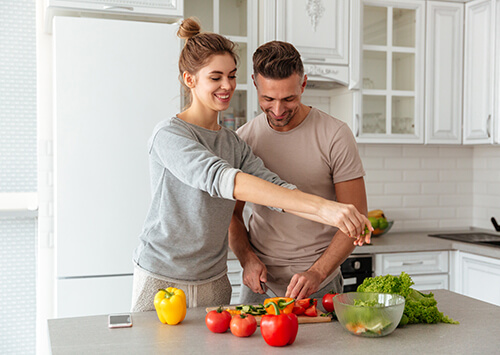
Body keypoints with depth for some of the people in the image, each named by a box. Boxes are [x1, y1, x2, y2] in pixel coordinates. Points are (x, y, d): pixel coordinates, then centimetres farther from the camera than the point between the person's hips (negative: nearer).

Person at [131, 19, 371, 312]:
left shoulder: (234, 143, 7)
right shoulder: (169, 135, -16)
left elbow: (277, 188, -5)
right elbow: (222, 179, -32)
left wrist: (337, 218, -24)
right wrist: (320, 206, -39)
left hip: (214, 282, 5)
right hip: (161, 280, -5)